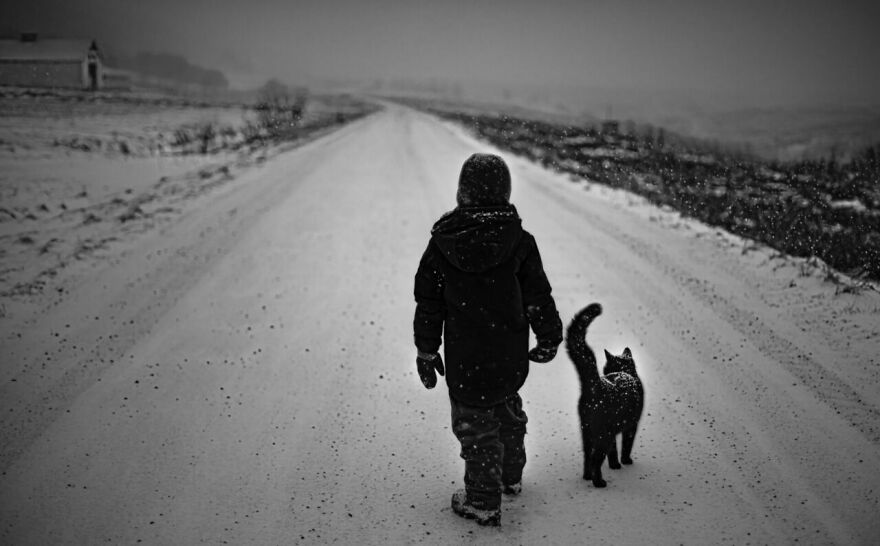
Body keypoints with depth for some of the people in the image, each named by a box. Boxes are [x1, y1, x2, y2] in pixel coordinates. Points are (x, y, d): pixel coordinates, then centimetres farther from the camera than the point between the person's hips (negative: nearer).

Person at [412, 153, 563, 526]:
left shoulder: (442, 244, -11)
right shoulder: (519, 242, -11)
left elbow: (428, 303, -4)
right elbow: (538, 297, -4)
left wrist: (426, 352, 7)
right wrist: (549, 338, 11)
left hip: (465, 359, -2)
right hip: (511, 357, 3)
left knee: (475, 425, 9)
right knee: (507, 411, 25)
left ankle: (483, 503, 17)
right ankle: (511, 478, 43)